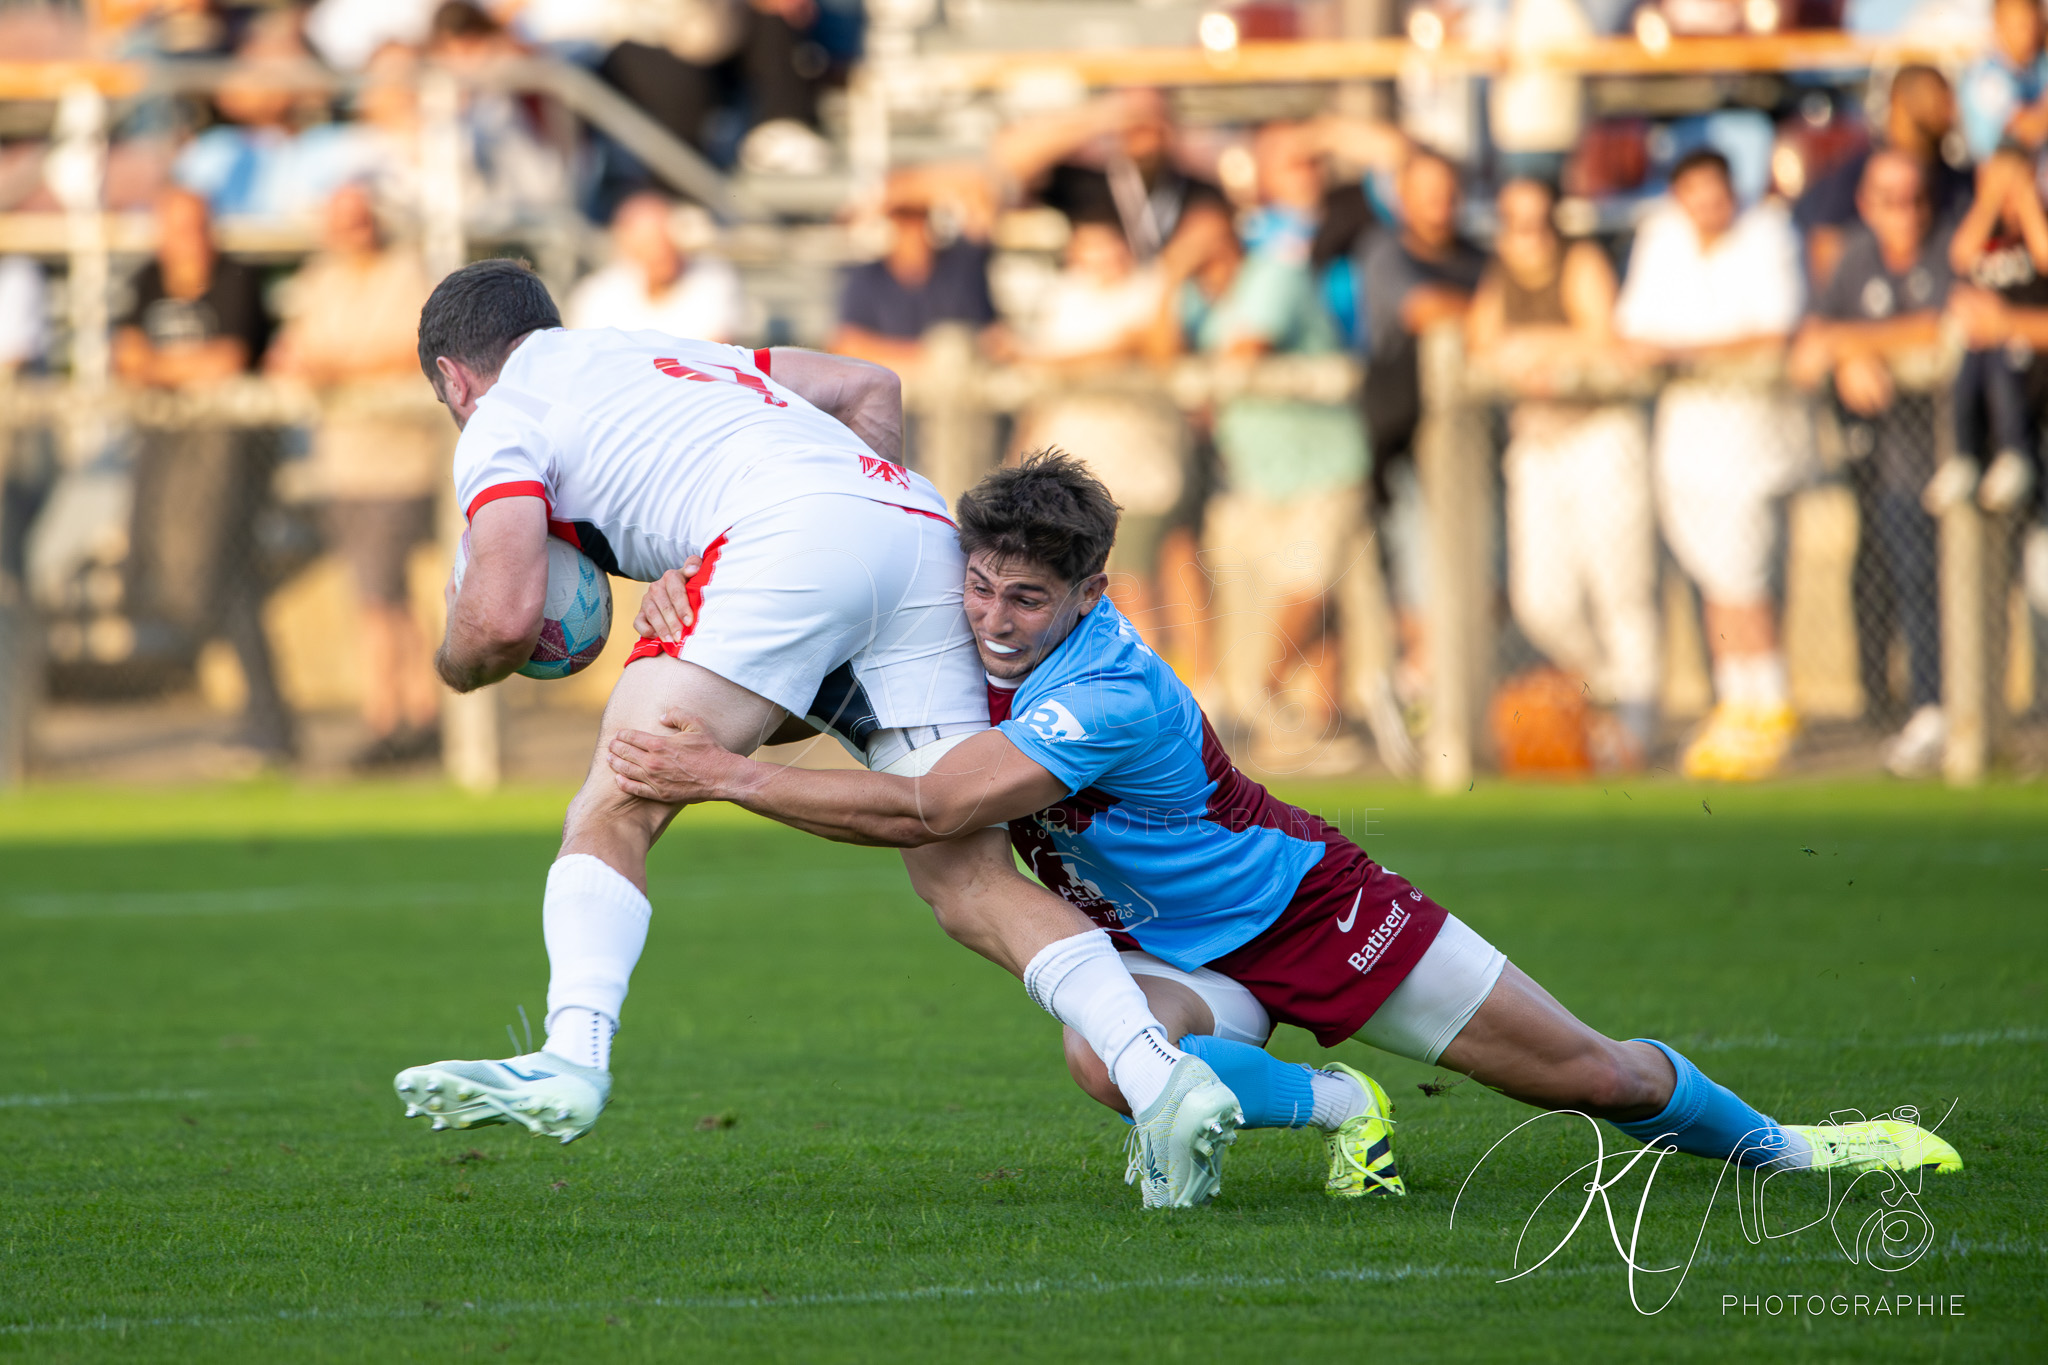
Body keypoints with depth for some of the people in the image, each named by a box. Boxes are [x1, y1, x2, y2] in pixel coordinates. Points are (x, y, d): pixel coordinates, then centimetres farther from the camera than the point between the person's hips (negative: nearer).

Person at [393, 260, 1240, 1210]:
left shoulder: (500, 424, 16)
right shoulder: (665, 352, 38)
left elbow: (504, 617, 2)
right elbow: (869, 385, 38)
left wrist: (457, 665, 26)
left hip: (787, 534, -7)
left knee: (615, 813, -7)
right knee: (967, 881, 3)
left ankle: (572, 1061, -29)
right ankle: (1160, 1078, -15)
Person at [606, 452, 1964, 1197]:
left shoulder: (1109, 693, -35)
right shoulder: (977, 642, -12)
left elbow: (925, 811, -41)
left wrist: (724, 775, -41)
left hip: (1314, 909, -5)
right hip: (1176, 957, 5)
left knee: (1584, 1072, 3)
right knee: (1104, 1053, -32)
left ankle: (1774, 1145, 34)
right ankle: (1339, 1109, -6)